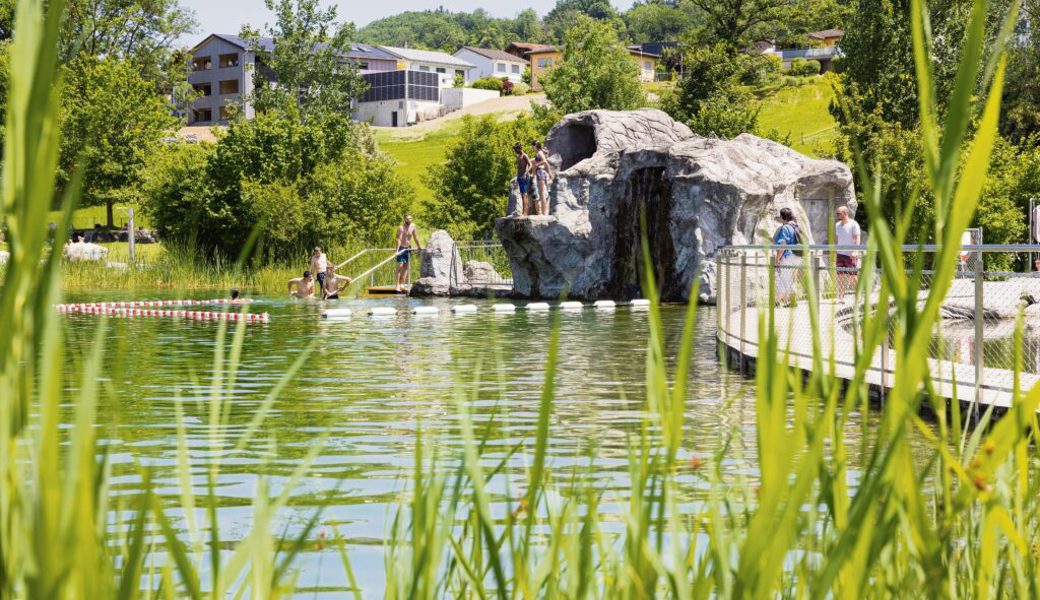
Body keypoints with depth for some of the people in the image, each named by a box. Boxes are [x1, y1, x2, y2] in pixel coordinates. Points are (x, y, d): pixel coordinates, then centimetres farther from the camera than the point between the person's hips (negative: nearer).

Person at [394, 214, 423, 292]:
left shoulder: (412, 226, 2)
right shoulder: (401, 228, -16)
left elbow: (415, 236, 13)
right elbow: (399, 239, -26)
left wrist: (419, 246, 20)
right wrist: (397, 249, -36)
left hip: (408, 248, 6)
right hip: (401, 248, -6)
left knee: (406, 267, 4)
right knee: (400, 267, -11)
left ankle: (402, 284, 7)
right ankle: (398, 285, -13)